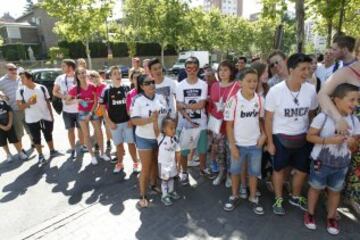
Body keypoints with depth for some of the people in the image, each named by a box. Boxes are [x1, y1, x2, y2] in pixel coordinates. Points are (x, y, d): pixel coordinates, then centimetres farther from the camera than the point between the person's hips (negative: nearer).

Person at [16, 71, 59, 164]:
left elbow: (48, 102, 5)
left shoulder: (42, 88, -2)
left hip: (46, 117, 1)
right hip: (32, 120, 0)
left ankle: (52, 151, 33)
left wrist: (51, 115, 6)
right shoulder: (20, 91, -5)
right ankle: (40, 155, 24)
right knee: (36, 138, 9)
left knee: (48, 135, 15)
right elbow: (20, 106, -6)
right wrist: (28, 103, -26)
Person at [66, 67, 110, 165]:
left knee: (99, 132, 4)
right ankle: (92, 155, 19)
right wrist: (76, 100, -18)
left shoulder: (92, 86, -5)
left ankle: (102, 153, 21)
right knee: (86, 135, 5)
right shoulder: (74, 89, -6)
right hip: (82, 113, 0)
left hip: (93, 111, 1)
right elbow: (66, 102, 1)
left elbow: (96, 101, -5)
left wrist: (90, 113, -11)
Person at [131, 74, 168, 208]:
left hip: (160, 136, 5)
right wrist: (150, 119, -33)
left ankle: (153, 185, 41)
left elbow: (167, 115, 10)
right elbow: (134, 120, -19)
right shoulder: (138, 100, -14)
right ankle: (142, 196, 16)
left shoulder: (160, 98, 1)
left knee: (156, 163, 19)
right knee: (146, 168, 1)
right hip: (144, 139, -5)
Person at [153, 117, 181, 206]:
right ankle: (164, 196, 25)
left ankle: (171, 191, 44)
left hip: (172, 163, 5)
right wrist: (155, 118, -42)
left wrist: (177, 163, 2)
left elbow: (177, 152, 0)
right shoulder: (161, 137, -17)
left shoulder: (175, 139, -6)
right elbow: (156, 129, -34)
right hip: (163, 163, -4)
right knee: (164, 180, 9)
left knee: (171, 178, 23)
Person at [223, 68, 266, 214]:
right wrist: (232, 146, -12)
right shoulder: (233, 100, -14)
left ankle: (253, 198, 35)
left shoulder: (260, 100, -4)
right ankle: (234, 196, 35)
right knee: (235, 171, 15)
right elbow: (229, 125, -10)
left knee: (254, 172, 16)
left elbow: (261, 119, 11)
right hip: (239, 144, -2)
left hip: (255, 144, 3)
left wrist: (263, 134, -5)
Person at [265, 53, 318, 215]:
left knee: (302, 170, 17)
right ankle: (279, 200, 35)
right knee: (279, 170, 13)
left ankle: (296, 197, 43)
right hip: (281, 138, -3)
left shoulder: (311, 90, -8)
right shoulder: (275, 91, -17)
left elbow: (312, 115, 6)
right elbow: (268, 118, -10)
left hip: (303, 138, 4)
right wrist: (270, 142, -8)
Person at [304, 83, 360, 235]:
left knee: (335, 191, 18)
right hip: (321, 162, -4)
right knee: (316, 187, 14)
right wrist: (328, 139, -28)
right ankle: (310, 213, 35)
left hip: (342, 165, 4)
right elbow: (310, 136, -15)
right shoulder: (323, 117, -19)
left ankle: (331, 217, 39)